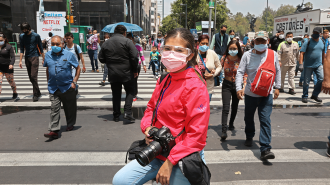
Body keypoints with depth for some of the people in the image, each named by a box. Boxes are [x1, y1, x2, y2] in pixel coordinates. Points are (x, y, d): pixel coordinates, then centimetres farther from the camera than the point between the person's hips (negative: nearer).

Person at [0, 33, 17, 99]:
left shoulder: (9, 47, -5)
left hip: (7, 67, -3)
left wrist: (11, 64, -24)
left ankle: (15, 93, 30)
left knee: (11, 81, 10)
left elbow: (12, 57, -10)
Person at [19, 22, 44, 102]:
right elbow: (22, 50, 9)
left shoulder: (36, 35, -3)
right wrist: (20, 61, 3)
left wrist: (43, 59, 1)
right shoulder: (22, 36, 7)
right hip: (27, 58, 5)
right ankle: (38, 92, 20)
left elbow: (41, 48, 2)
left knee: (33, 76, -12)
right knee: (31, 77, 8)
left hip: (34, 57, -5)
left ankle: (36, 94, -7)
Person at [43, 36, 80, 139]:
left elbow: (78, 68, 1)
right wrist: (48, 81, 16)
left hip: (68, 87, -2)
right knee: (54, 109, -4)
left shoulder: (69, 55, -5)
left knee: (69, 108, 11)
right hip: (53, 88, 2)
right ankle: (54, 131, -4)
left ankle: (70, 125, 32)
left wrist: (74, 81, -5)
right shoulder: (48, 55, 5)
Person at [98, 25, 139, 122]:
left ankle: (116, 115, 18)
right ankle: (127, 112, -4)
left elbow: (101, 58, 10)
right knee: (130, 91, 10)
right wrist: (135, 70, -1)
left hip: (112, 74, 4)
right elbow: (135, 57, -12)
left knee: (116, 94, 13)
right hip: (126, 73, -4)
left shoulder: (106, 43, 7)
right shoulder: (127, 41, -7)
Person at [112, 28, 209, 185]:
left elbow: (197, 135, -21)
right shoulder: (164, 81, 5)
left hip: (182, 159, -7)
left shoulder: (196, 87, -19)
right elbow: (151, 107, 18)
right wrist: (147, 128, -3)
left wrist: (170, 162, -20)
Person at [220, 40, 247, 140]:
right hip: (226, 85, -1)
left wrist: (244, 85, -19)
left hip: (237, 85, 1)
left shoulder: (241, 60, -8)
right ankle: (224, 130, -15)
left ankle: (231, 124, 39)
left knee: (235, 107, 16)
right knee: (226, 108, -13)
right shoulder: (224, 58, -6)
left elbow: (245, 74, -6)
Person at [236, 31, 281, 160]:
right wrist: (239, 88, -21)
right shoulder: (247, 55, -6)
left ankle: (265, 149, -6)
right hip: (250, 93, 1)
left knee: (265, 120, -7)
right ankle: (249, 137, 43)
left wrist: (277, 87, 10)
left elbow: (277, 71, 11)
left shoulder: (273, 54, 0)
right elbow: (240, 72, -9)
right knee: (248, 118, 17)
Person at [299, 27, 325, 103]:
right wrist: (301, 64, -20)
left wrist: (323, 63, 18)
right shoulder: (308, 42, -9)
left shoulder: (322, 42, 8)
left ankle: (315, 95, 9)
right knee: (306, 82, 3)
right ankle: (305, 96, 17)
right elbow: (302, 53, -12)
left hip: (318, 65, 4)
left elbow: (323, 53, 19)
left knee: (321, 79, -7)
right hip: (308, 65, -4)